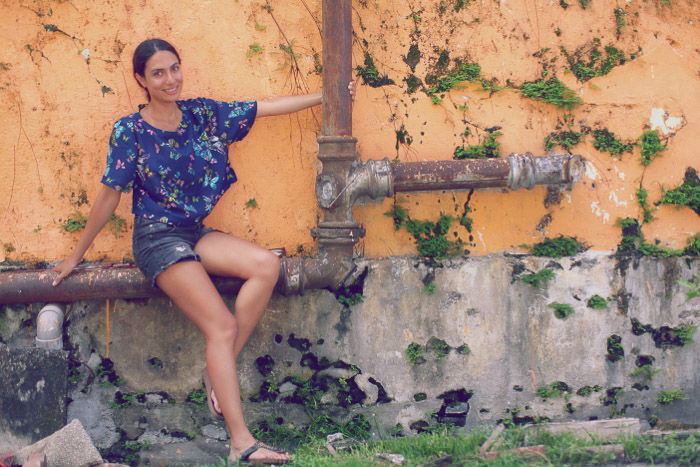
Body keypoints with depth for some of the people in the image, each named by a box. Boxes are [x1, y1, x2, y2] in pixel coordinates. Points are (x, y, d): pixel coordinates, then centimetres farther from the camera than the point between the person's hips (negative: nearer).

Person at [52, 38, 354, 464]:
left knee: (266, 265, -22)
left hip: (196, 233, 6)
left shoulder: (201, 113, 7)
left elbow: (268, 107, 10)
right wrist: (77, 255, 6)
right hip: (157, 237, -6)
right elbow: (109, 197, 1)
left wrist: (326, 95, 10)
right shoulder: (130, 132, -5)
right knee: (222, 326, -19)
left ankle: (220, 369, -11)